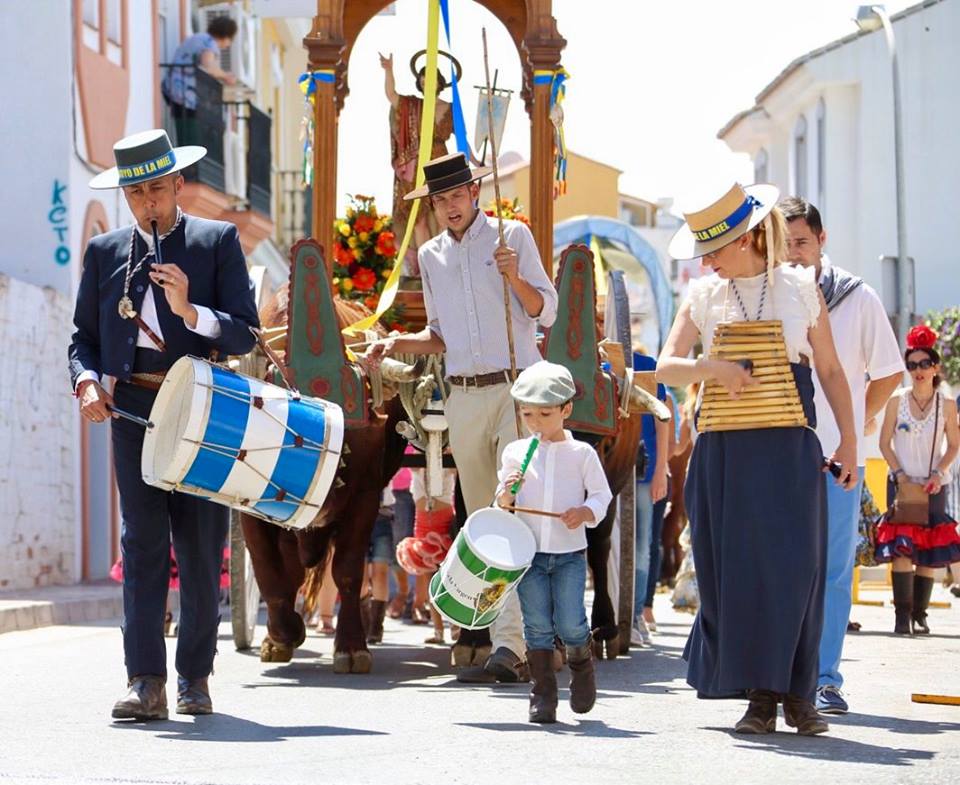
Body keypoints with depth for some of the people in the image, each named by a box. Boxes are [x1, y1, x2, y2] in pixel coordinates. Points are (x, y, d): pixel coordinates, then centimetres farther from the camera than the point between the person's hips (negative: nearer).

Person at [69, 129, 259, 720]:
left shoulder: (219, 241, 6)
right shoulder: (105, 252, 13)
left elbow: (245, 334, 0)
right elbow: (84, 336, 16)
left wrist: (189, 311, -17)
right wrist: (87, 382, -4)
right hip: (133, 411, 1)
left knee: (202, 548, 3)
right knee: (143, 543, -8)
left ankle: (195, 678, 13)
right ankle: (146, 682, -12)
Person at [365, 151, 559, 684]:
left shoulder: (512, 236, 2)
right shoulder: (431, 255, 15)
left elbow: (545, 312, 1)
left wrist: (514, 278, -16)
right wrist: (398, 344, 4)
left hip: (516, 389, -5)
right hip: (463, 396, 5)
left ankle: (510, 643, -23)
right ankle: (502, 642, 9)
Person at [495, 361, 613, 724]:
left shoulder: (582, 453, 2)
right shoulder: (515, 452, 7)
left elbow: (601, 494, 4)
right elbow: (502, 504, 11)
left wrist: (586, 512, -16)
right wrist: (506, 495, -12)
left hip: (570, 554, -1)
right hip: (529, 553, 2)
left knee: (570, 623, -10)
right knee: (537, 625, -2)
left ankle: (582, 663, 23)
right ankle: (542, 695, 7)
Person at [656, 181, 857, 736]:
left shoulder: (801, 287, 5)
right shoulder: (703, 296, 9)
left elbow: (830, 369, 9)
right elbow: (667, 366, 2)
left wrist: (848, 440, 2)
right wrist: (712, 368, -18)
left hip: (790, 446, -2)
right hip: (724, 448, 2)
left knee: (796, 564, -6)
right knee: (737, 569, -1)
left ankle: (799, 695, 2)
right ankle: (759, 697, 5)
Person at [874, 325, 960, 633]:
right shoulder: (897, 401, 1)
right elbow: (885, 442, 4)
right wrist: (899, 474, -8)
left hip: (933, 486, 1)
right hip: (901, 483, -1)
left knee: (929, 551, 0)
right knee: (902, 548, -12)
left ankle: (919, 615, 6)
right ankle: (902, 615, -13)